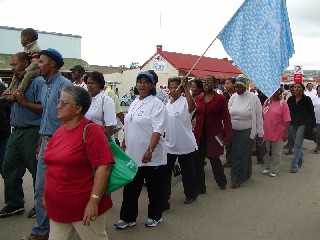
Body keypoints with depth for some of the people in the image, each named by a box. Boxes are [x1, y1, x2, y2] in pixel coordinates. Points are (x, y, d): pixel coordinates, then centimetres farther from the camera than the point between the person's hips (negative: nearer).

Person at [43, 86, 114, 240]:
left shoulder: (91, 130, -15)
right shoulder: (59, 132, 7)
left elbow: (103, 167, -21)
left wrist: (94, 201, -23)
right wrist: (46, 195, 17)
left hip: (84, 208, -7)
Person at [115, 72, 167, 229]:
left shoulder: (156, 104, -11)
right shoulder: (134, 103, 12)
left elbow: (158, 130, -20)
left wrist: (150, 150, -27)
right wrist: (123, 144, 19)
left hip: (151, 156, -6)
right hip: (133, 154, 7)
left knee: (154, 188, 9)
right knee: (130, 188, 12)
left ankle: (155, 216, 27)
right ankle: (128, 218, 25)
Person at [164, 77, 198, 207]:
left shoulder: (185, 102, -10)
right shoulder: (166, 104, 7)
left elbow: (192, 106, -36)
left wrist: (186, 88, -41)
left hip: (185, 145, -5)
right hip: (168, 145, 5)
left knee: (187, 171, 12)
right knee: (165, 172, 6)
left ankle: (191, 194, 33)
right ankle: (164, 198, 18)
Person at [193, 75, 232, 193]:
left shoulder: (220, 98, -5)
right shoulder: (198, 98, 6)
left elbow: (226, 118, -7)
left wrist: (228, 134, -14)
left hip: (214, 135, -3)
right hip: (199, 134, 3)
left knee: (214, 159, 11)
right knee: (198, 161, 4)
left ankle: (222, 181, 38)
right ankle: (199, 187, 18)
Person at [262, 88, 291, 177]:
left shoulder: (283, 104, -8)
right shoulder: (267, 102, 6)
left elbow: (287, 120, -12)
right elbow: (262, 117, 12)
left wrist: (286, 133, -16)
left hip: (277, 133, -4)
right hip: (266, 132, 4)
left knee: (276, 153, 7)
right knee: (266, 151, 17)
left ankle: (274, 170, 21)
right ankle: (267, 167, 34)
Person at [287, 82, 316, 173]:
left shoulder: (307, 99, -6)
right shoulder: (290, 99, 3)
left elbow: (311, 113, -3)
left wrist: (313, 126, -2)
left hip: (302, 125, -4)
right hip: (292, 124, 4)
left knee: (297, 145, -8)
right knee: (298, 144, 15)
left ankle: (294, 165, -6)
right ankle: (300, 160, 32)